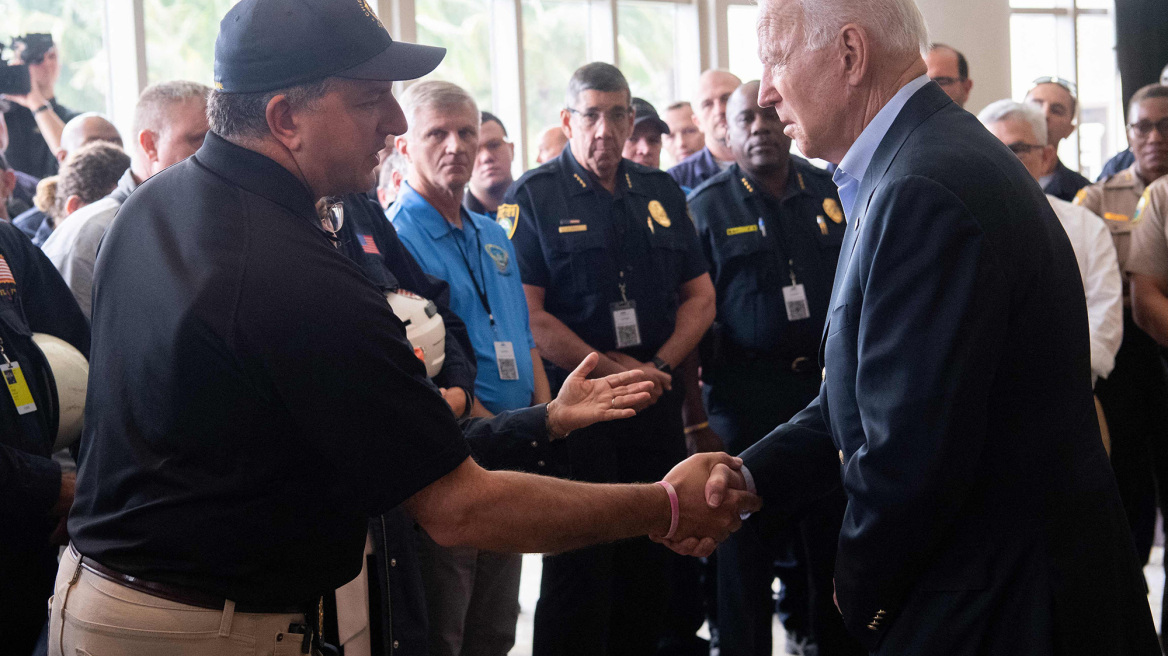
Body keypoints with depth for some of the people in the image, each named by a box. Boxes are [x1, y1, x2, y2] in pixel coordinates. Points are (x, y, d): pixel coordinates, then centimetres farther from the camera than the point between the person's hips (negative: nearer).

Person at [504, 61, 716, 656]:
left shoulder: (661, 193, 12)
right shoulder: (533, 196, -4)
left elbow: (699, 296, 13)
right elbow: (528, 316, -11)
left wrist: (660, 364, -2)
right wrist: (614, 370, -12)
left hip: (657, 403, 5)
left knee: (650, 560, 12)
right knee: (579, 570, 1)